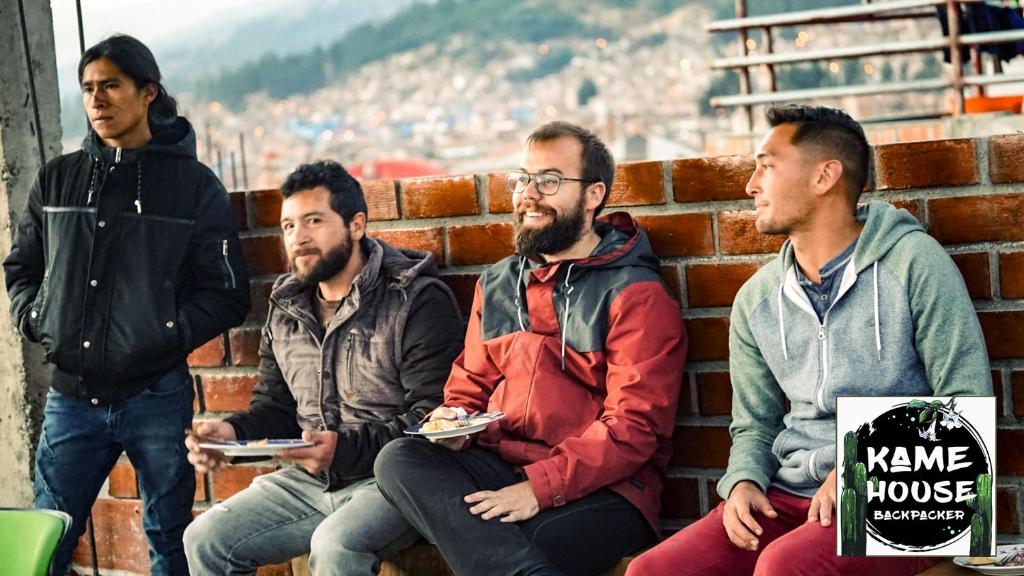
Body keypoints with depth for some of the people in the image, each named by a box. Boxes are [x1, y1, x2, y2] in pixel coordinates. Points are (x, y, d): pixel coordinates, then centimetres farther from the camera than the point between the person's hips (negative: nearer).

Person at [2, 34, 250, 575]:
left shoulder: (194, 185, 1)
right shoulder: (57, 179, 9)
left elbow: (227, 294, -1)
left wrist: (169, 334, -13)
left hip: (157, 394, -2)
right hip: (70, 396, 2)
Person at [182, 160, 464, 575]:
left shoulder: (417, 301, -9)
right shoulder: (286, 310, 14)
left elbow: (433, 416, -16)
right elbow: (275, 408, 20)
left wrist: (345, 448, -27)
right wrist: (234, 431, -4)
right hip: (310, 480, 7)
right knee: (205, 540, -7)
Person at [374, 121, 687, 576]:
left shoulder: (635, 295, -3)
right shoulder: (496, 285, 18)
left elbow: (633, 426, -12)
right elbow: (470, 385, 26)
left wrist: (541, 487, -21)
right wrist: (454, 422, 0)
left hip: (599, 489, -8)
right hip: (497, 466, 8)